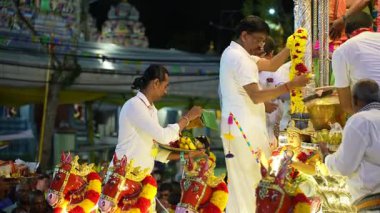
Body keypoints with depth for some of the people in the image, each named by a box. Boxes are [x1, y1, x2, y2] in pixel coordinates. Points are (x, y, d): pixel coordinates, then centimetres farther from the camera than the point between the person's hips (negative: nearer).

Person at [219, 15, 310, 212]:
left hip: (238, 127, 11)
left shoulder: (234, 54, 17)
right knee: (253, 183, -9)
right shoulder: (239, 58, -15)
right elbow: (256, 96, -20)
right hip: (245, 129, -11)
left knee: (239, 184, 11)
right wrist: (291, 85, -21)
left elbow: (271, 65, 16)